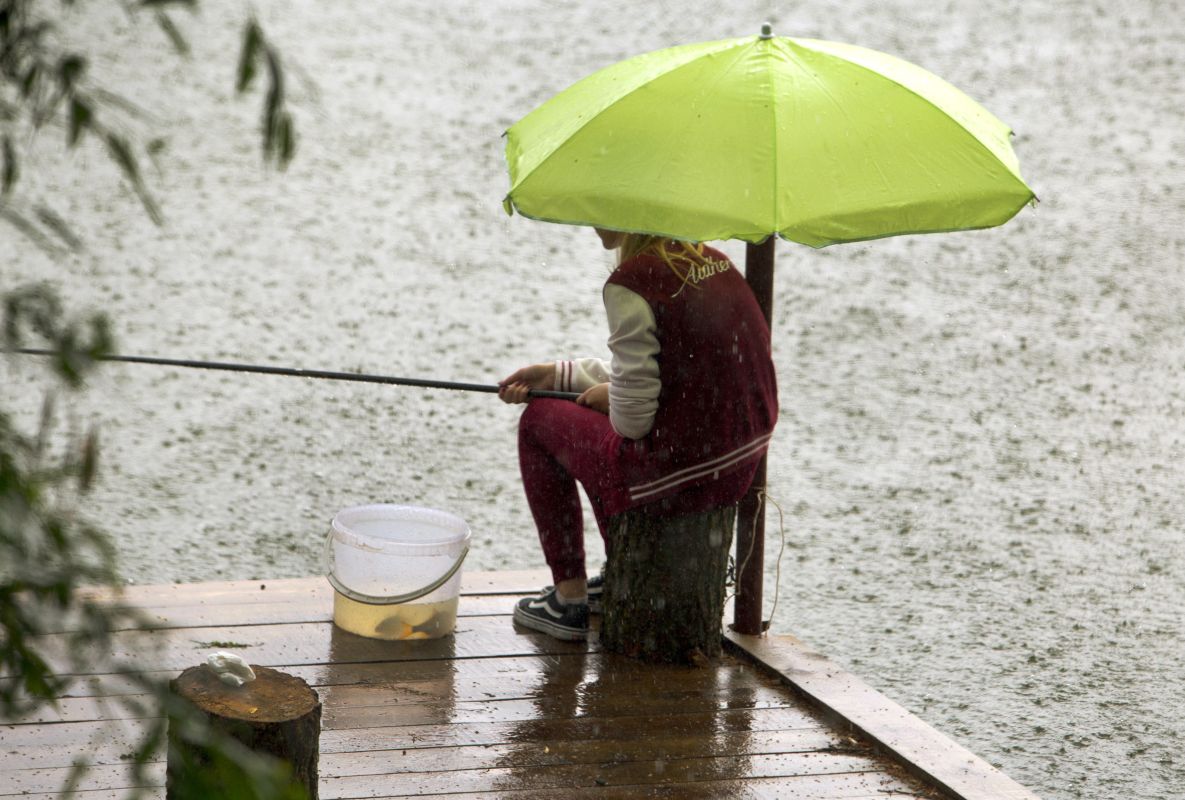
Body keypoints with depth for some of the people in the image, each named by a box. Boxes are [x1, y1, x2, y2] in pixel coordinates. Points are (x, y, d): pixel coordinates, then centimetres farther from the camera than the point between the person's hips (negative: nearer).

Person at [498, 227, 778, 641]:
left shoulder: (631, 282, -17)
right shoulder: (712, 261, 9)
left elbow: (633, 415, -17)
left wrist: (606, 400, 6)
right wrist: (555, 374, 23)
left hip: (678, 471, -8)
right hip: (742, 463, 8)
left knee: (538, 419, 16)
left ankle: (569, 599, 20)